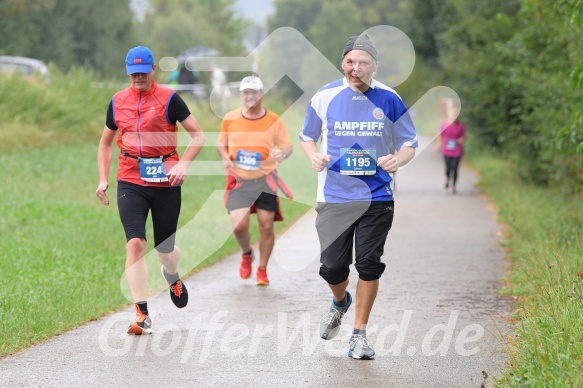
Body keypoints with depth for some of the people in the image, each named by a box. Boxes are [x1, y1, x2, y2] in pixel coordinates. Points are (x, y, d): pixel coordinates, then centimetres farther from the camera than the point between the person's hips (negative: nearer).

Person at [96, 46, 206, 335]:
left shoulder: (169, 99, -3)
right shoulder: (118, 101, 8)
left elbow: (198, 135, -2)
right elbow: (106, 143, 20)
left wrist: (183, 164, -16)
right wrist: (103, 179, 9)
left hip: (165, 182, -1)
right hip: (130, 183, 1)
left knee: (165, 250, 8)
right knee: (135, 244, -16)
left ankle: (172, 278, 47)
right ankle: (142, 315, -15)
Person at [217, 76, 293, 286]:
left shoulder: (274, 120, -1)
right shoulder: (230, 119, 1)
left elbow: (288, 146, 0)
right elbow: (221, 143, 14)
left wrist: (283, 153, -24)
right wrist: (225, 158, -7)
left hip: (265, 180, 0)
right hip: (239, 181, 0)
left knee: (266, 226, 0)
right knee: (239, 225, -13)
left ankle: (262, 270, 19)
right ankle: (246, 255, 20)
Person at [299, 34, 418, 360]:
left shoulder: (389, 100, -1)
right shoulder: (325, 97, 0)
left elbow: (409, 143, 8)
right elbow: (307, 136, 14)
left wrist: (397, 160, -14)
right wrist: (314, 156, -8)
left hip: (377, 197, 0)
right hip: (334, 196, 1)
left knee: (369, 264, -3)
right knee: (332, 265, -1)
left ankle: (360, 334, 13)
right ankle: (340, 302, 36)